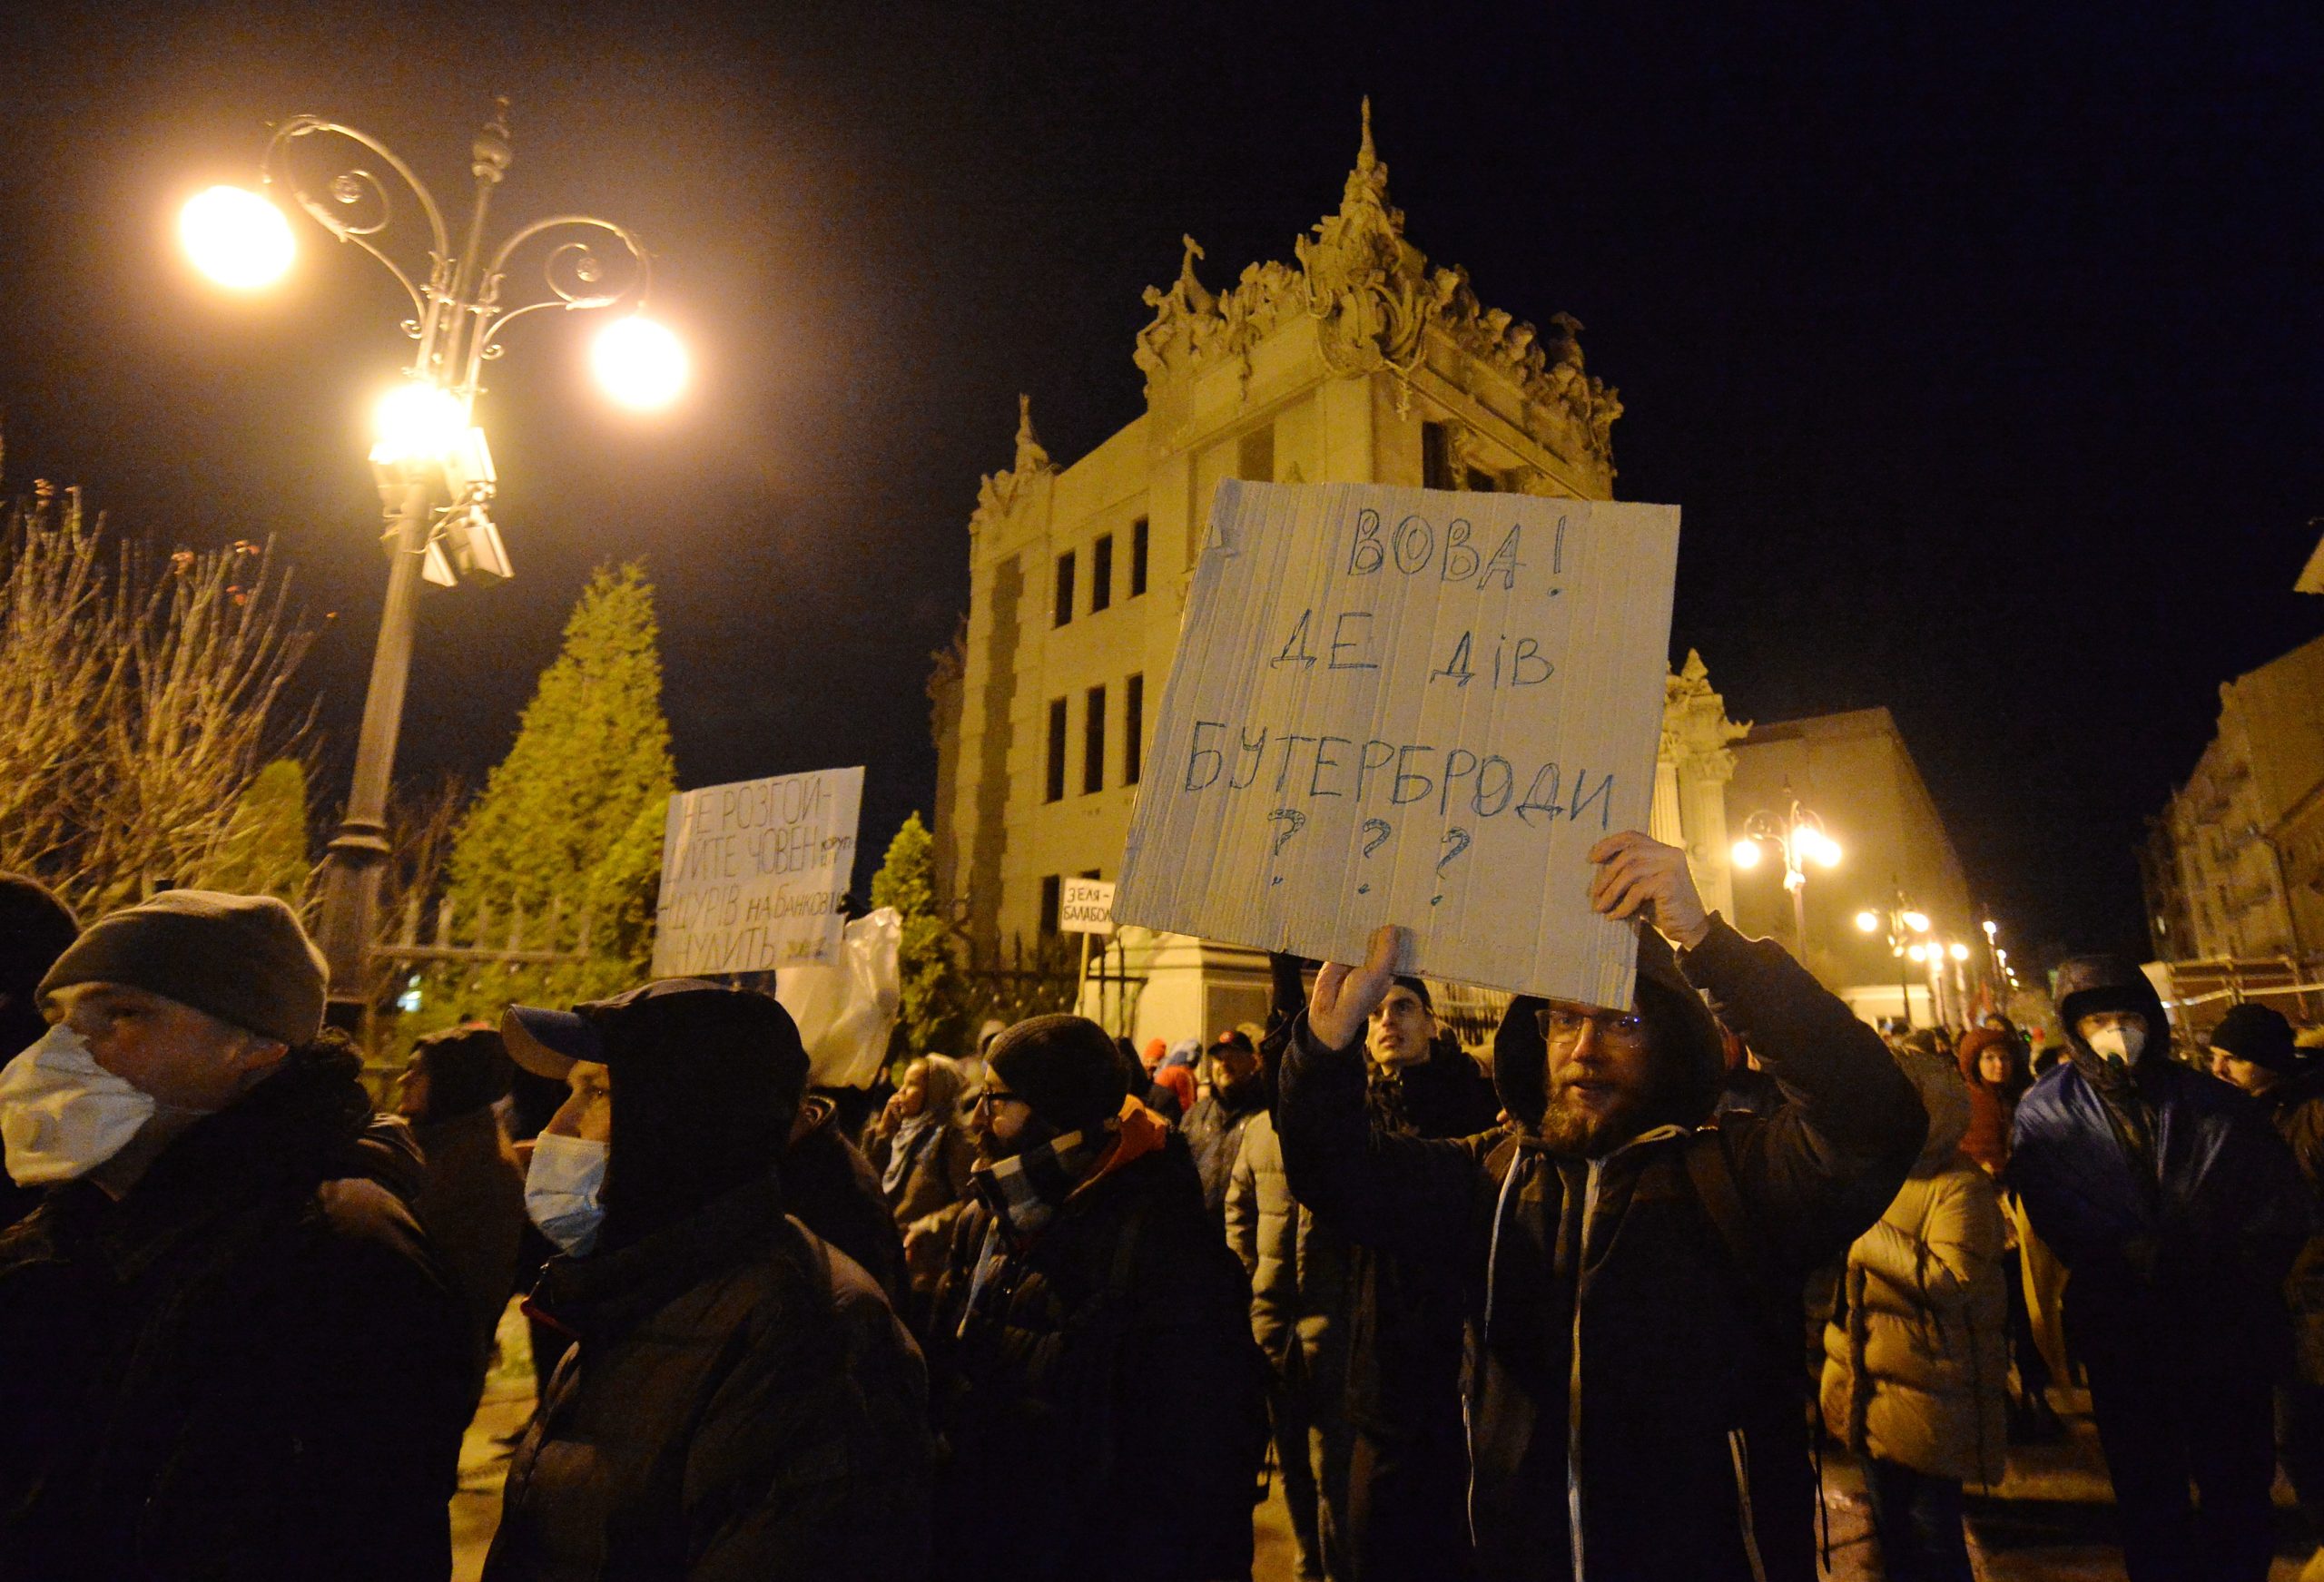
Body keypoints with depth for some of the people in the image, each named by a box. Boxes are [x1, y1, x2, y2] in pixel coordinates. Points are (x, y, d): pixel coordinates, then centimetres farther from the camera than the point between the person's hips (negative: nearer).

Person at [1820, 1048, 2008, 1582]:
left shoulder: (1958, 1185, -14)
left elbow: (1952, 1282, -26)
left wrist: (1869, 1235, -21)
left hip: (1926, 1393, -7)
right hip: (1867, 1385, 7)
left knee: (1931, 1535, 5)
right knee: (1891, 1529, 18)